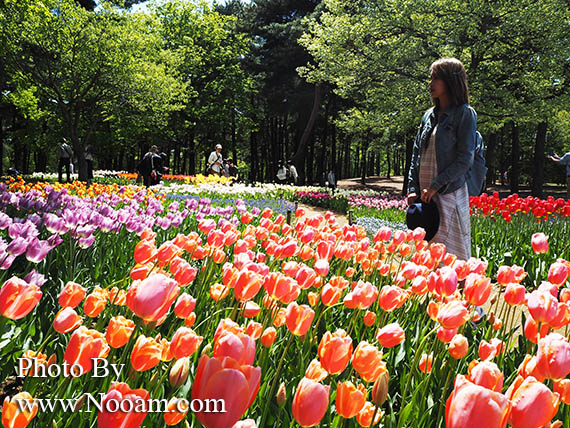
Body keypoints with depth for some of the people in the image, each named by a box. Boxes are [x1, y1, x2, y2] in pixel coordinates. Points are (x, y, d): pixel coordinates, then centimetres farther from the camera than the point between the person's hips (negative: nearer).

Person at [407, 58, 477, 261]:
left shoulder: (465, 114, -3)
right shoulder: (429, 115, 16)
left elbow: (465, 160, -11)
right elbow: (417, 154, 13)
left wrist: (435, 186, -15)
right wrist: (412, 188, 2)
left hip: (450, 194, -6)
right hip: (425, 196, 6)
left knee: (451, 253, -4)